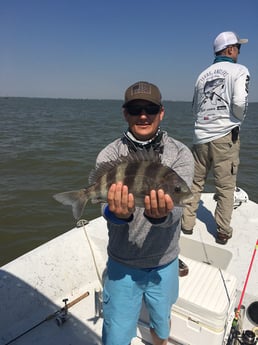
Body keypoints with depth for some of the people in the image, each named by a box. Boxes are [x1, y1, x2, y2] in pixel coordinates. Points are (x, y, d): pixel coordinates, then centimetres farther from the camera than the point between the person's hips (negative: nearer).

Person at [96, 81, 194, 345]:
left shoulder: (180, 155, -12)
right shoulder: (109, 156, -11)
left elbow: (176, 207, -24)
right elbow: (107, 206, -23)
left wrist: (161, 215, -47)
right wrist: (116, 213, -46)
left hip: (164, 263, 1)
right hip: (121, 265, 0)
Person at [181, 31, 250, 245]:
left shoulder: (204, 75, 15)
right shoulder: (239, 71, -1)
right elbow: (240, 103, -14)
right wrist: (239, 120, 4)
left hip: (201, 136, 5)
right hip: (225, 136, -4)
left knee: (195, 183, 12)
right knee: (225, 187, 5)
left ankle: (187, 225, 18)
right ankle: (223, 232, 12)